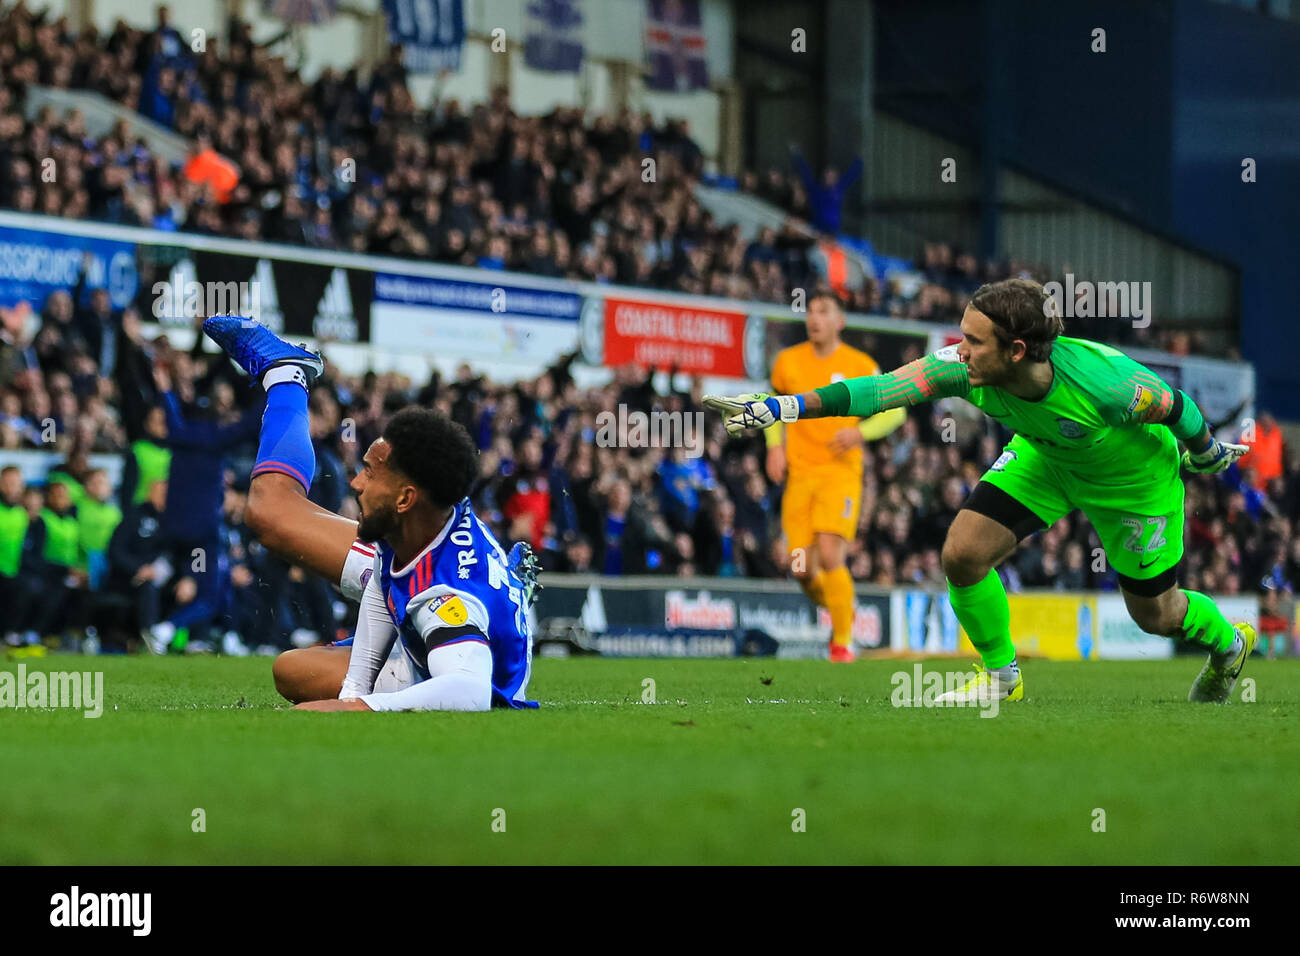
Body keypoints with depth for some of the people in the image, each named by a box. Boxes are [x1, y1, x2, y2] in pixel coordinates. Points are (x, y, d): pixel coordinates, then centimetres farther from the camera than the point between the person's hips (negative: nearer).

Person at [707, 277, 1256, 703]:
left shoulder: (1105, 383, -43)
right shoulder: (968, 369, -32)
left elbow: (1174, 408, -24)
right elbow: (882, 389, -34)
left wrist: (1206, 452, -3)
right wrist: (781, 407, -42)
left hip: (1132, 473, -4)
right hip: (1044, 455, 4)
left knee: (1155, 613, 10)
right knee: (962, 554, -14)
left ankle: (1226, 642, 46)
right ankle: (1002, 676, 11)